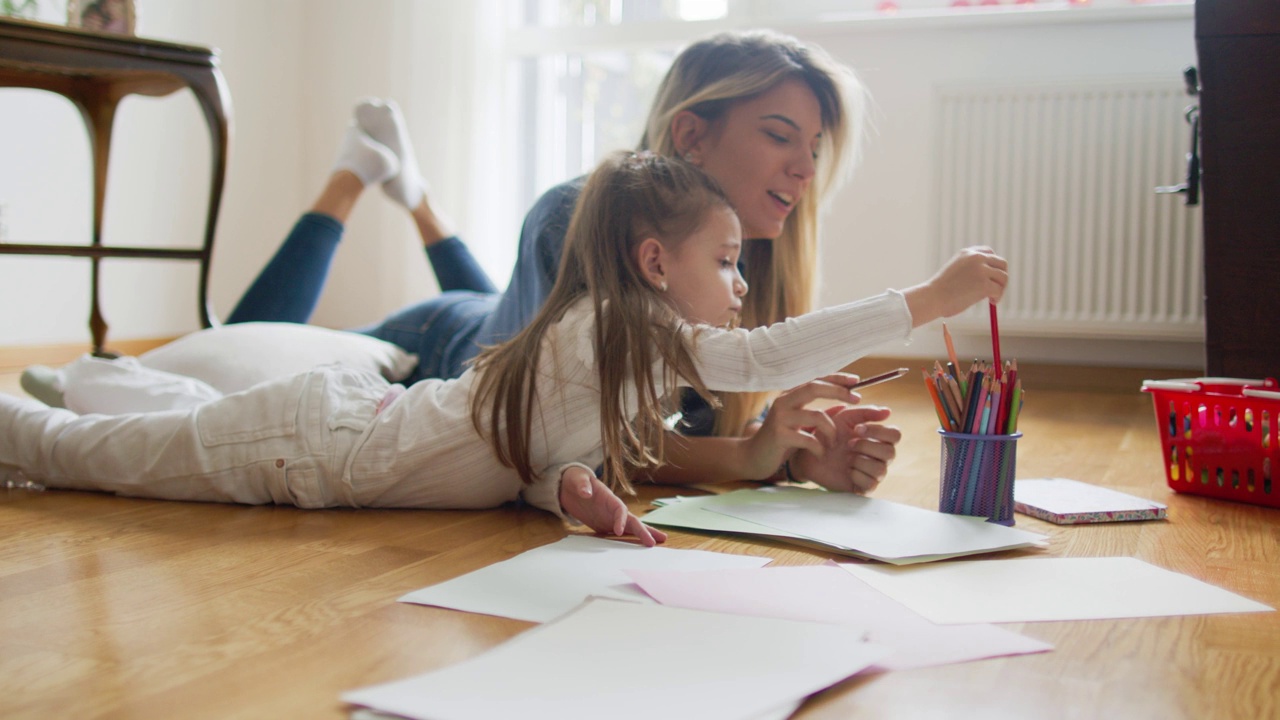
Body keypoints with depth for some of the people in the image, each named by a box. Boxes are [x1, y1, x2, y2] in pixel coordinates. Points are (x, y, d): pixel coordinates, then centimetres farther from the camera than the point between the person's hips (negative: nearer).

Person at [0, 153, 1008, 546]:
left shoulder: (615, 334, 2)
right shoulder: (624, 328, -25)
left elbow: (541, 459, 2)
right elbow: (767, 358, -32)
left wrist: (574, 489, -21)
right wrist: (928, 300, -29)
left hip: (357, 409, 7)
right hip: (306, 444, -7)